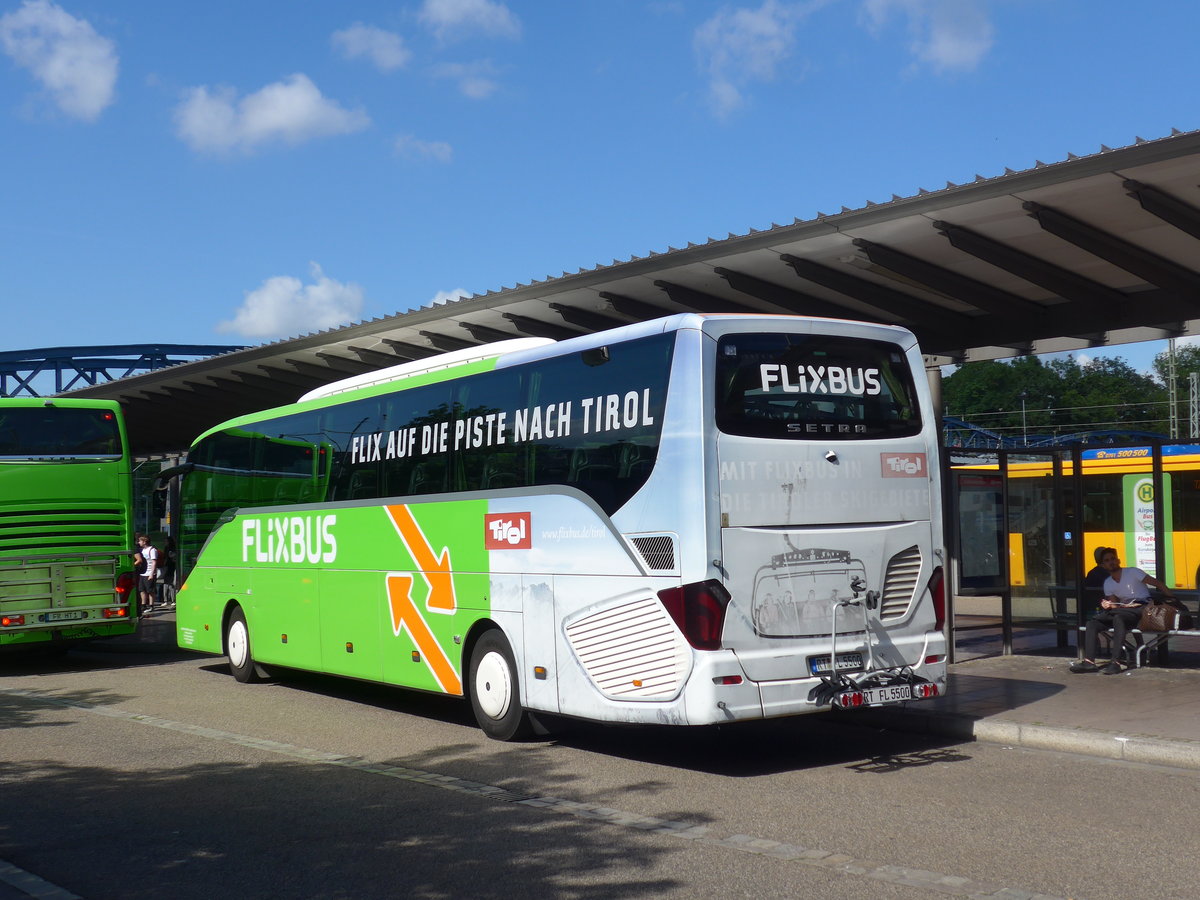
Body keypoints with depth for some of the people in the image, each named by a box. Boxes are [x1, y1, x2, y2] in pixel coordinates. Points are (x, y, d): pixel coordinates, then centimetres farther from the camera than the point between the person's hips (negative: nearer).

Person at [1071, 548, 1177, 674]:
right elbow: (1115, 605, 10)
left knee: (1118, 618, -37)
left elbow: (1157, 583, -6)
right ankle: (1089, 661, -24)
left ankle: (1115, 662, -40)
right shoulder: (1108, 583, 14)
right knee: (1092, 624, -13)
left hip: (1141, 610, -6)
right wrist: (1109, 606, -15)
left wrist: (1172, 598, -16)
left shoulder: (1132, 572, -1)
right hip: (1123, 610, 6)